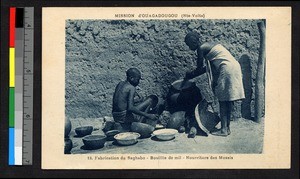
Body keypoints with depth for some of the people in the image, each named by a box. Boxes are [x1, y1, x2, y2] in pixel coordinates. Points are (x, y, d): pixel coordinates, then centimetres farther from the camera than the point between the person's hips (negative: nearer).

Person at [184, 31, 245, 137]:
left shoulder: (201, 48, -6)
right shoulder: (208, 46, 21)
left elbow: (199, 69, -1)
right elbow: (207, 67, 24)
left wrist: (189, 75, 16)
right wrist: (190, 74, 27)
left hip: (227, 69, -9)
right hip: (234, 67, 9)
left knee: (223, 100, -5)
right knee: (228, 99, 12)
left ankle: (224, 129, -5)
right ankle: (227, 127, 17)